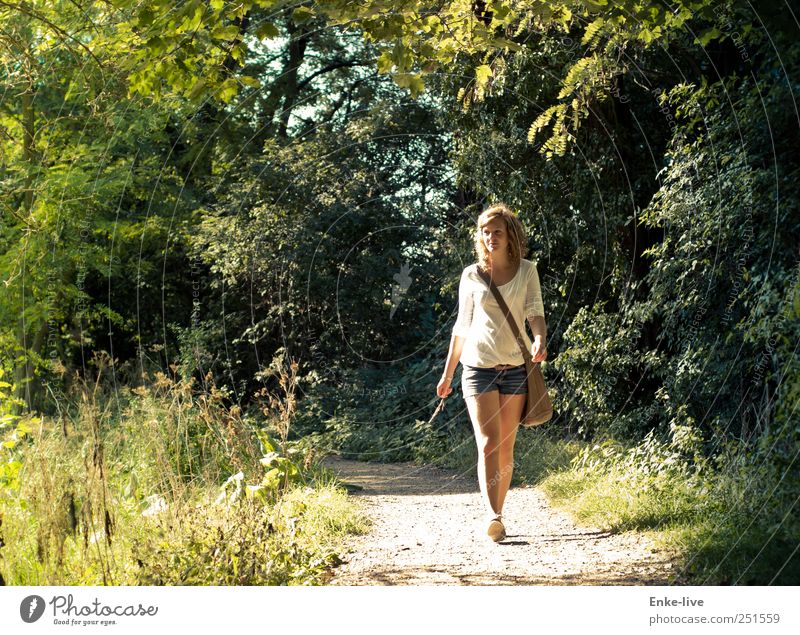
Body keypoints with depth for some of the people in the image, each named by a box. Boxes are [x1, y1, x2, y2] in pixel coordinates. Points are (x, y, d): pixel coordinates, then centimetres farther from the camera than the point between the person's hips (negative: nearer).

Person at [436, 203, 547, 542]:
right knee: (488, 443, -14)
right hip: (478, 366, -1)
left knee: (506, 448, 5)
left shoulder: (526, 271, 6)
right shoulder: (471, 275, 6)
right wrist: (447, 372, 14)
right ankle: (492, 517, -25)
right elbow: (462, 325, 12)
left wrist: (540, 340, -25)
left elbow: (535, 312, -2)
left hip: (516, 367, 1)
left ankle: (497, 516, 15)